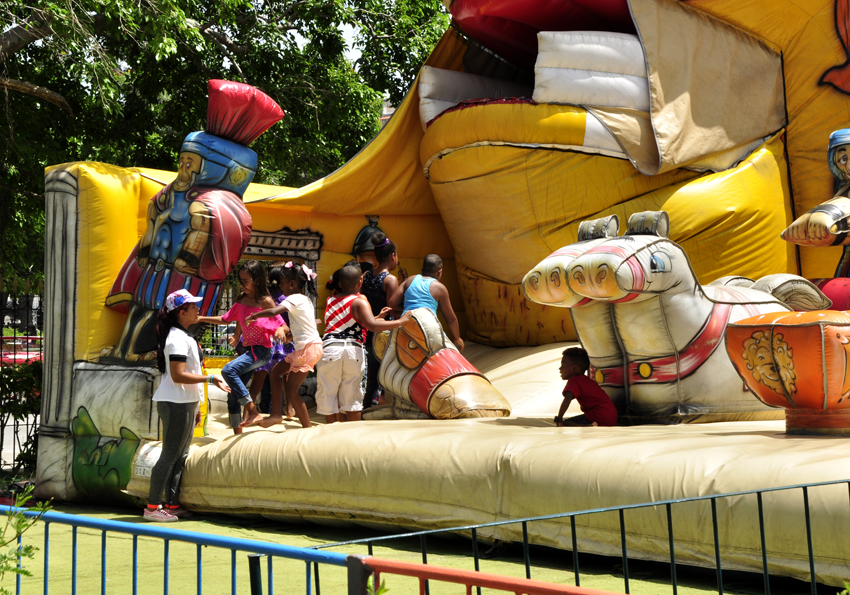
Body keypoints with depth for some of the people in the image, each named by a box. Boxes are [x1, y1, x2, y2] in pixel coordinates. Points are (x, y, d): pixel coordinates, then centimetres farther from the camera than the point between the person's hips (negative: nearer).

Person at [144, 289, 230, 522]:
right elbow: (178, 375, -23)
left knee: (180, 456, 12)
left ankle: (172, 504, 17)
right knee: (170, 456, -6)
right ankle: (152, 507, -2)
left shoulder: (184, 336, 17)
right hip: (175, 404, -10)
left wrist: (195, 406, 21)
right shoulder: (177, 338, -15)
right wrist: (210, 378, -21)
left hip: (185, 403, 10)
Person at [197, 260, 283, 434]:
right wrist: (201, 319, 12)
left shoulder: (265, 302, -10)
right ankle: (238, 434, 16)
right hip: (248, 349, 7)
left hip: (261, 350, -7)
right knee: (233, 395, 5)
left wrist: (280, 331, -31)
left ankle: (252, 411, -24)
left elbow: (280, 325, -8)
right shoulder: (242, 299, 8)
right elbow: (225, 319, 18)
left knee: (228, 369, -30)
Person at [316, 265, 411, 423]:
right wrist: (400, 321, -12)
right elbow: (371, 325, -18)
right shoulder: (360, 302, 0)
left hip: (330, 349, 2)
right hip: (353, 350, -2)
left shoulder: (331, 301, 17)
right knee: (352, 395, 10)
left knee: (328, 393, 11)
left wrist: (378, 316, 22)